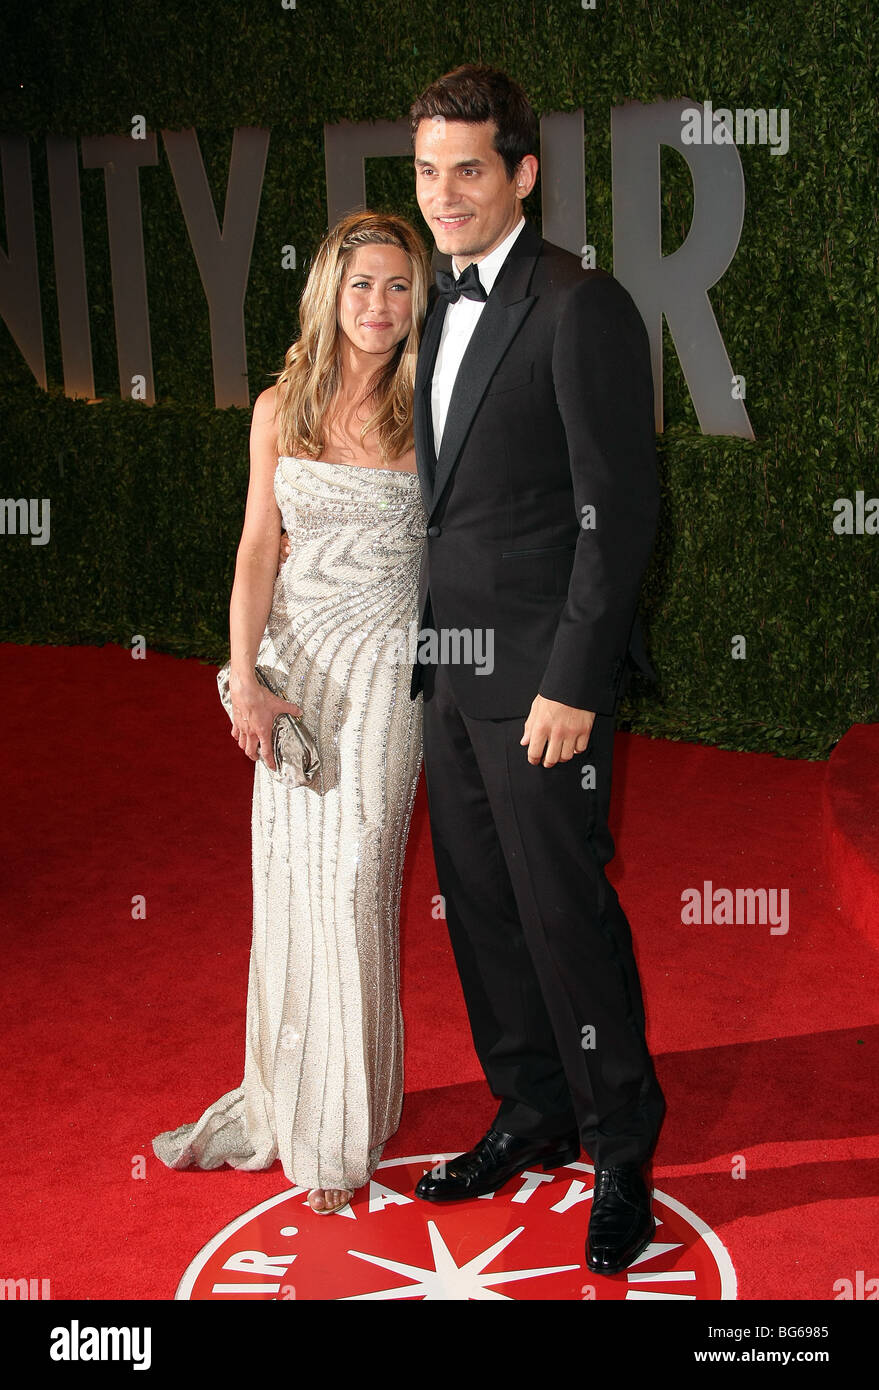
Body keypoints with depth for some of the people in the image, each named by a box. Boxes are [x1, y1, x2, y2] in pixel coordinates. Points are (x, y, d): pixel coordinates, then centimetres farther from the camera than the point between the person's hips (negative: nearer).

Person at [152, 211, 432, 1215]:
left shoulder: (427, 416, -2)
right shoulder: (281, 407, 5)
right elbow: (258, 549, 3)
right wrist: (245, 678, -6)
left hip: (382, 662, -3)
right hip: (290, 661, 3)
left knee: (349, 882, -5)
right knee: (287, 883, 8)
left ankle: (340, 1130, 11)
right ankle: (284, 1102, 25)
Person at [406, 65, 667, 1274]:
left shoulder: (581, 308, -12)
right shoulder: (448, 309, 15)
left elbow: (619, 509, -16)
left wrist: (572, 683, -18)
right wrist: (432, 649, 14)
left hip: (540, 675, -8)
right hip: (454, 669, 8)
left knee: (564, 912, -1)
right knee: (481, 907, 14)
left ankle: (624, 1149, 18)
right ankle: (535, 1117, 31)